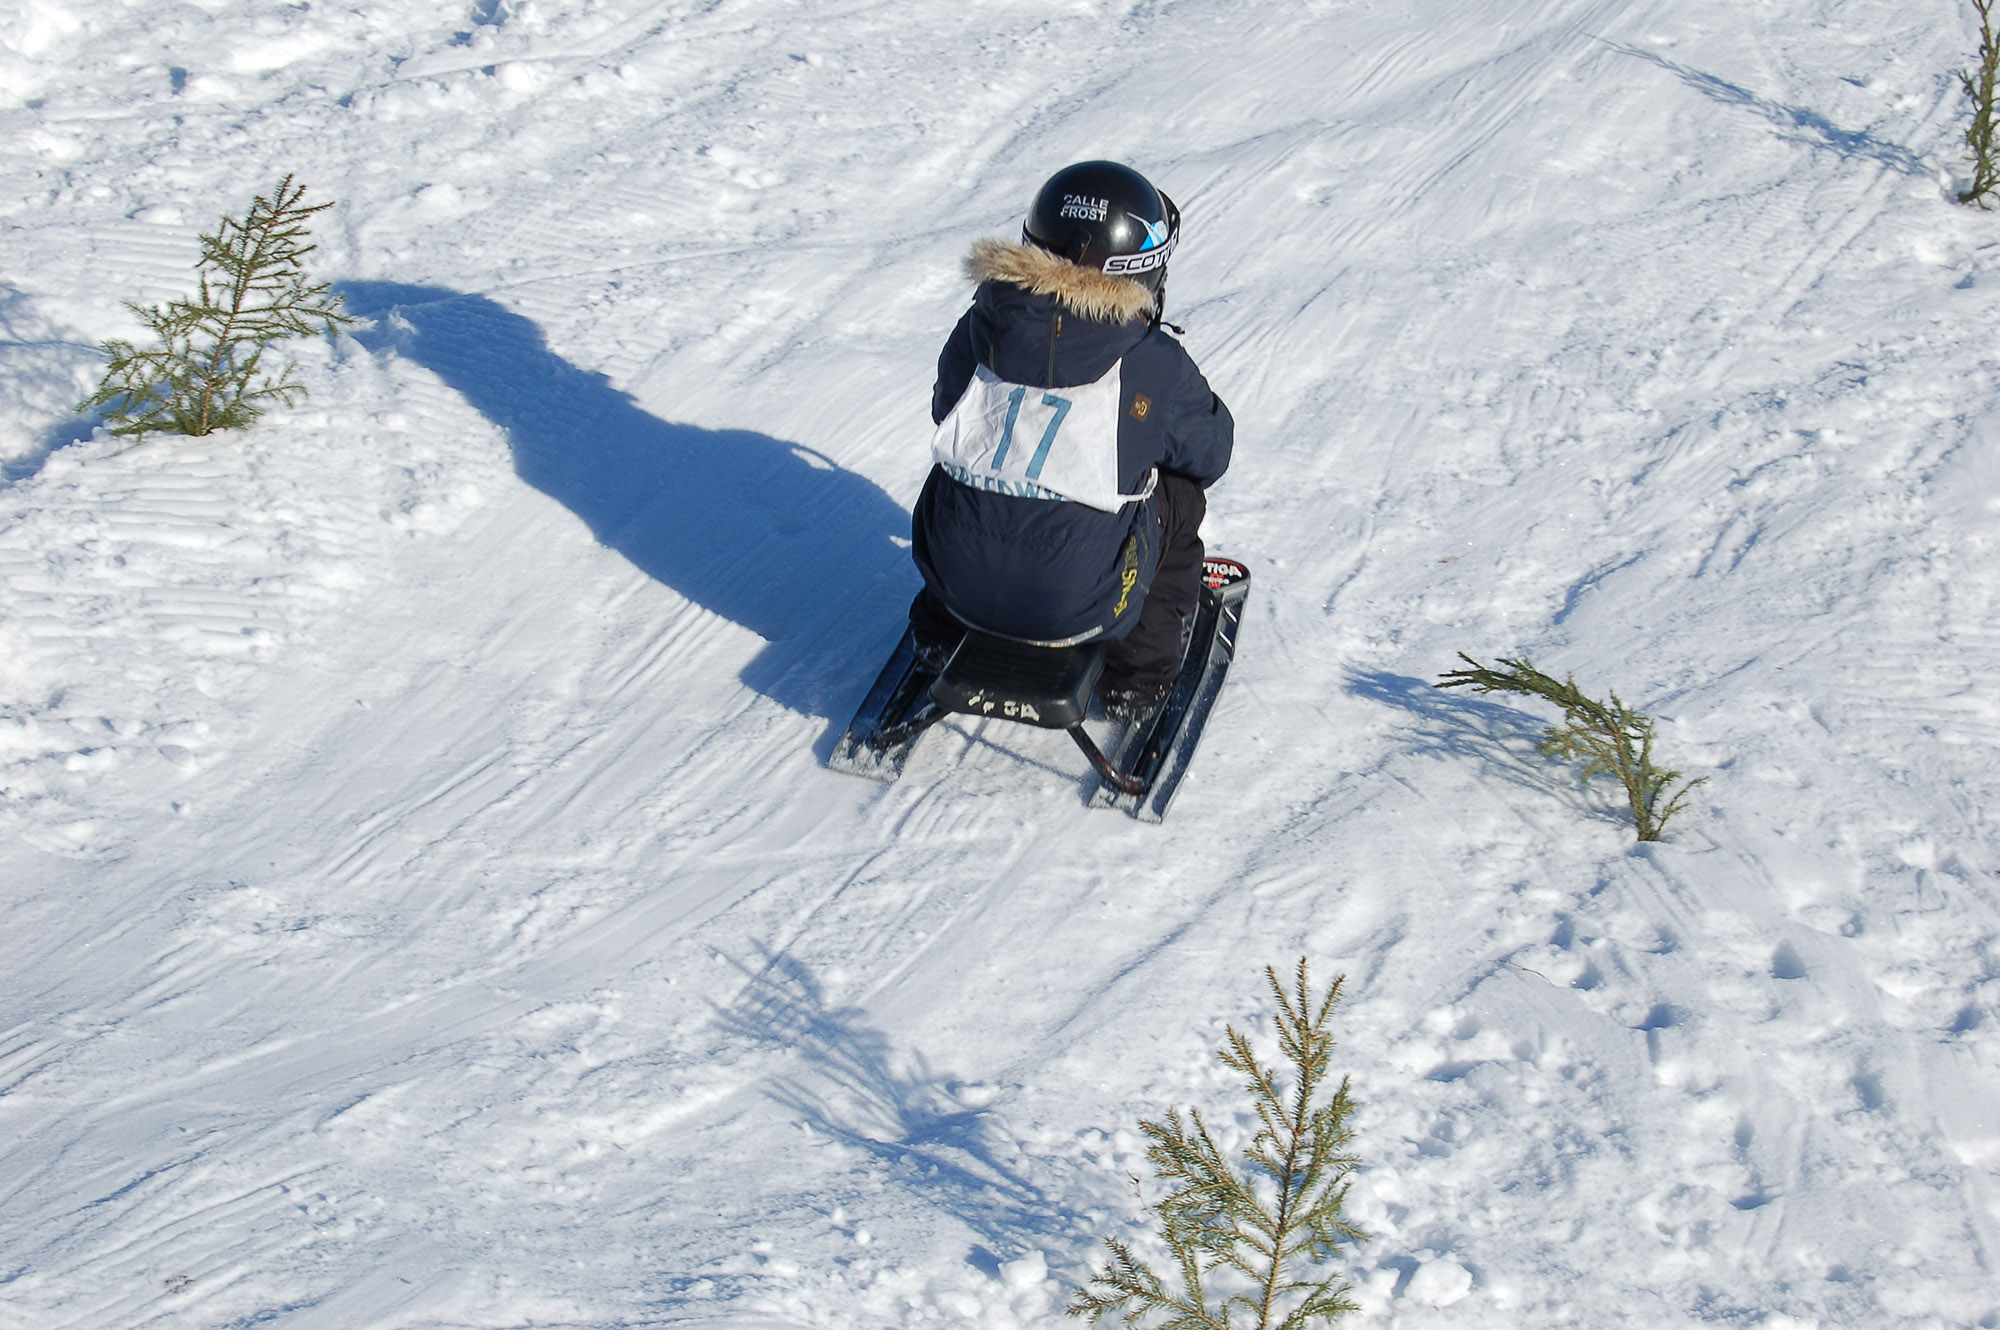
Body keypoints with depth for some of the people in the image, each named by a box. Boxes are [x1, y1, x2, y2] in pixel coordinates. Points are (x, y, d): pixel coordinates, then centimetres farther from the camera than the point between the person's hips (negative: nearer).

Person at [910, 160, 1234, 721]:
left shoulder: (979, 329, -1)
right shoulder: (1157, 368, -10)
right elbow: (1210, 454, 7)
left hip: (958, 579, 4)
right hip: (1076, 606, -4)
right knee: (1180, 495, 21)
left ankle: (942, 629, 40)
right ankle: (1138, 672, 23)